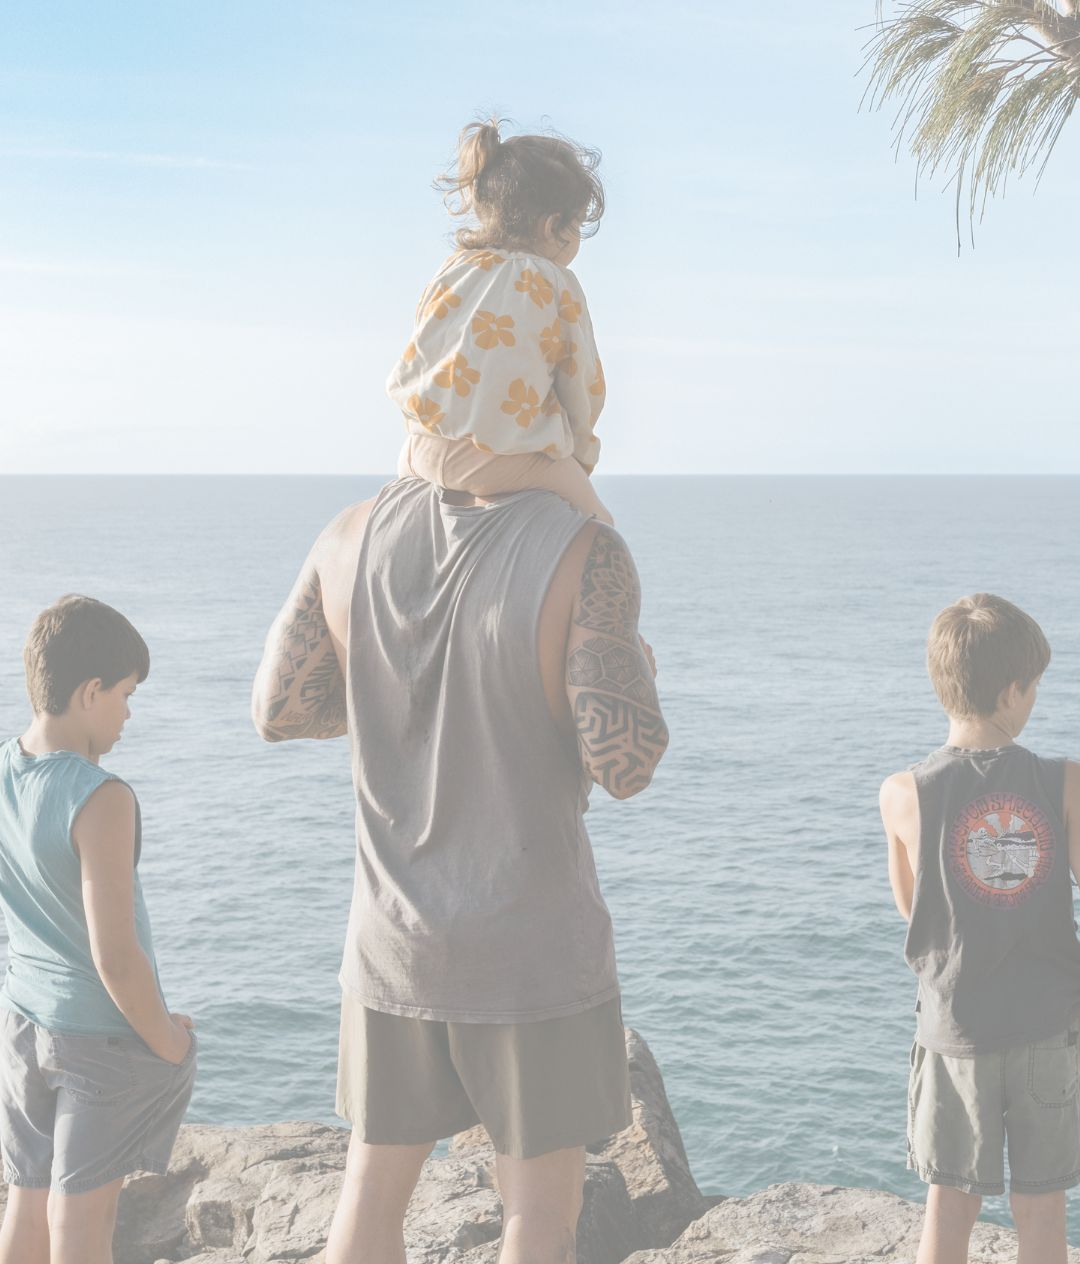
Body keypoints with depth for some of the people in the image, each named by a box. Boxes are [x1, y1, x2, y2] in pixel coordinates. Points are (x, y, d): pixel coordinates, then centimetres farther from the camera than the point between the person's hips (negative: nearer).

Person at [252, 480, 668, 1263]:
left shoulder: (354, 535, -5)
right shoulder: (586, 552, -20)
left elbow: (278, 710, 1)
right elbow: (623, 764, -23)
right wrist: (638, 673, 0)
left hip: (394, 934, 5)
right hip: (534, 941, -4)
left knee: (376, 1186, 19)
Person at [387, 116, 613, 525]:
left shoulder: (450, 272, 11)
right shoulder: (556, 284, -2)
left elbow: (408, 370, 14)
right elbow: (583, 384, 4)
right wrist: (578, 452, 21)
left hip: (424, 452, 5)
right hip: (506, 461, -5)